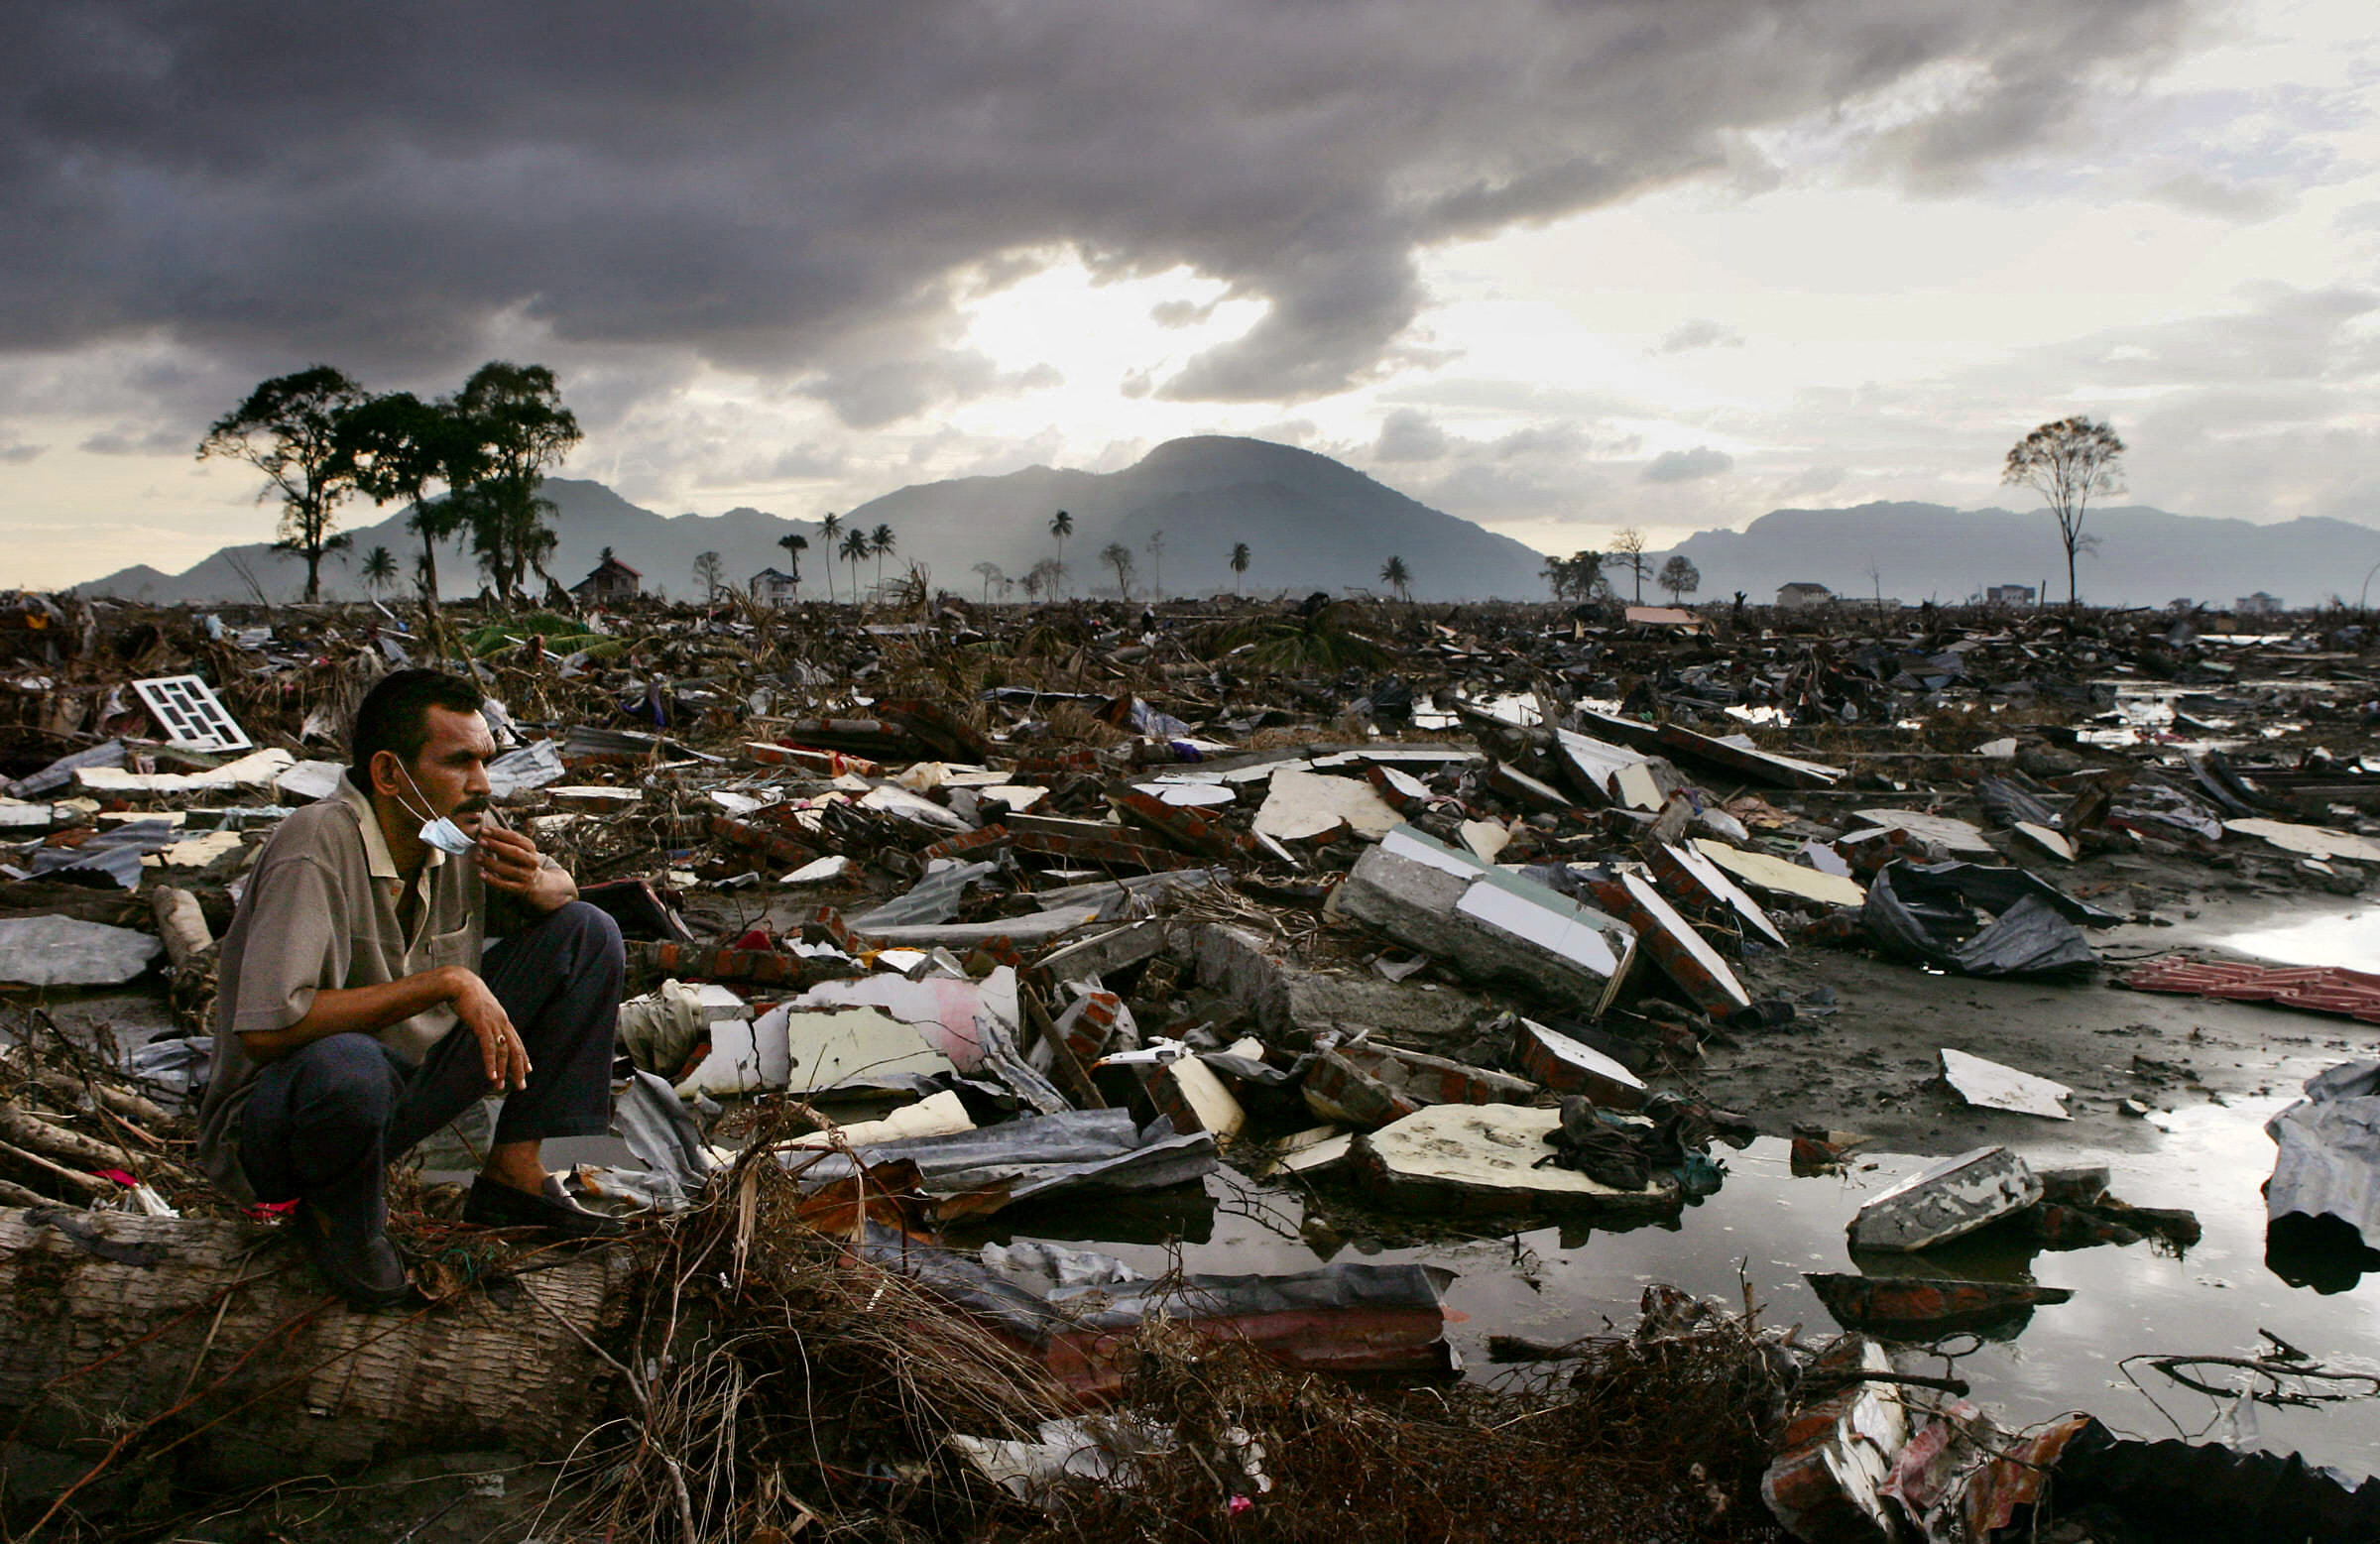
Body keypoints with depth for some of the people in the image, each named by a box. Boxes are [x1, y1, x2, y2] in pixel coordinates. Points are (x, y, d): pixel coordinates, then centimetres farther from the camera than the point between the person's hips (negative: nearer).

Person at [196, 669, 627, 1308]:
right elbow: (267, 1028, -36)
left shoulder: (461, 827, -6)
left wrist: (535, 883, -12)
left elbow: (563, 890, 13)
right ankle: (338, 1217, -7)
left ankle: (513, 1173, 0)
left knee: (587, 932, -1)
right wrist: (446, 982, -33)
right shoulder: (316, 848, -26)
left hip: (413, 1079, 7)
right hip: (272, 1124, -7)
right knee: (345, 1064, -43)